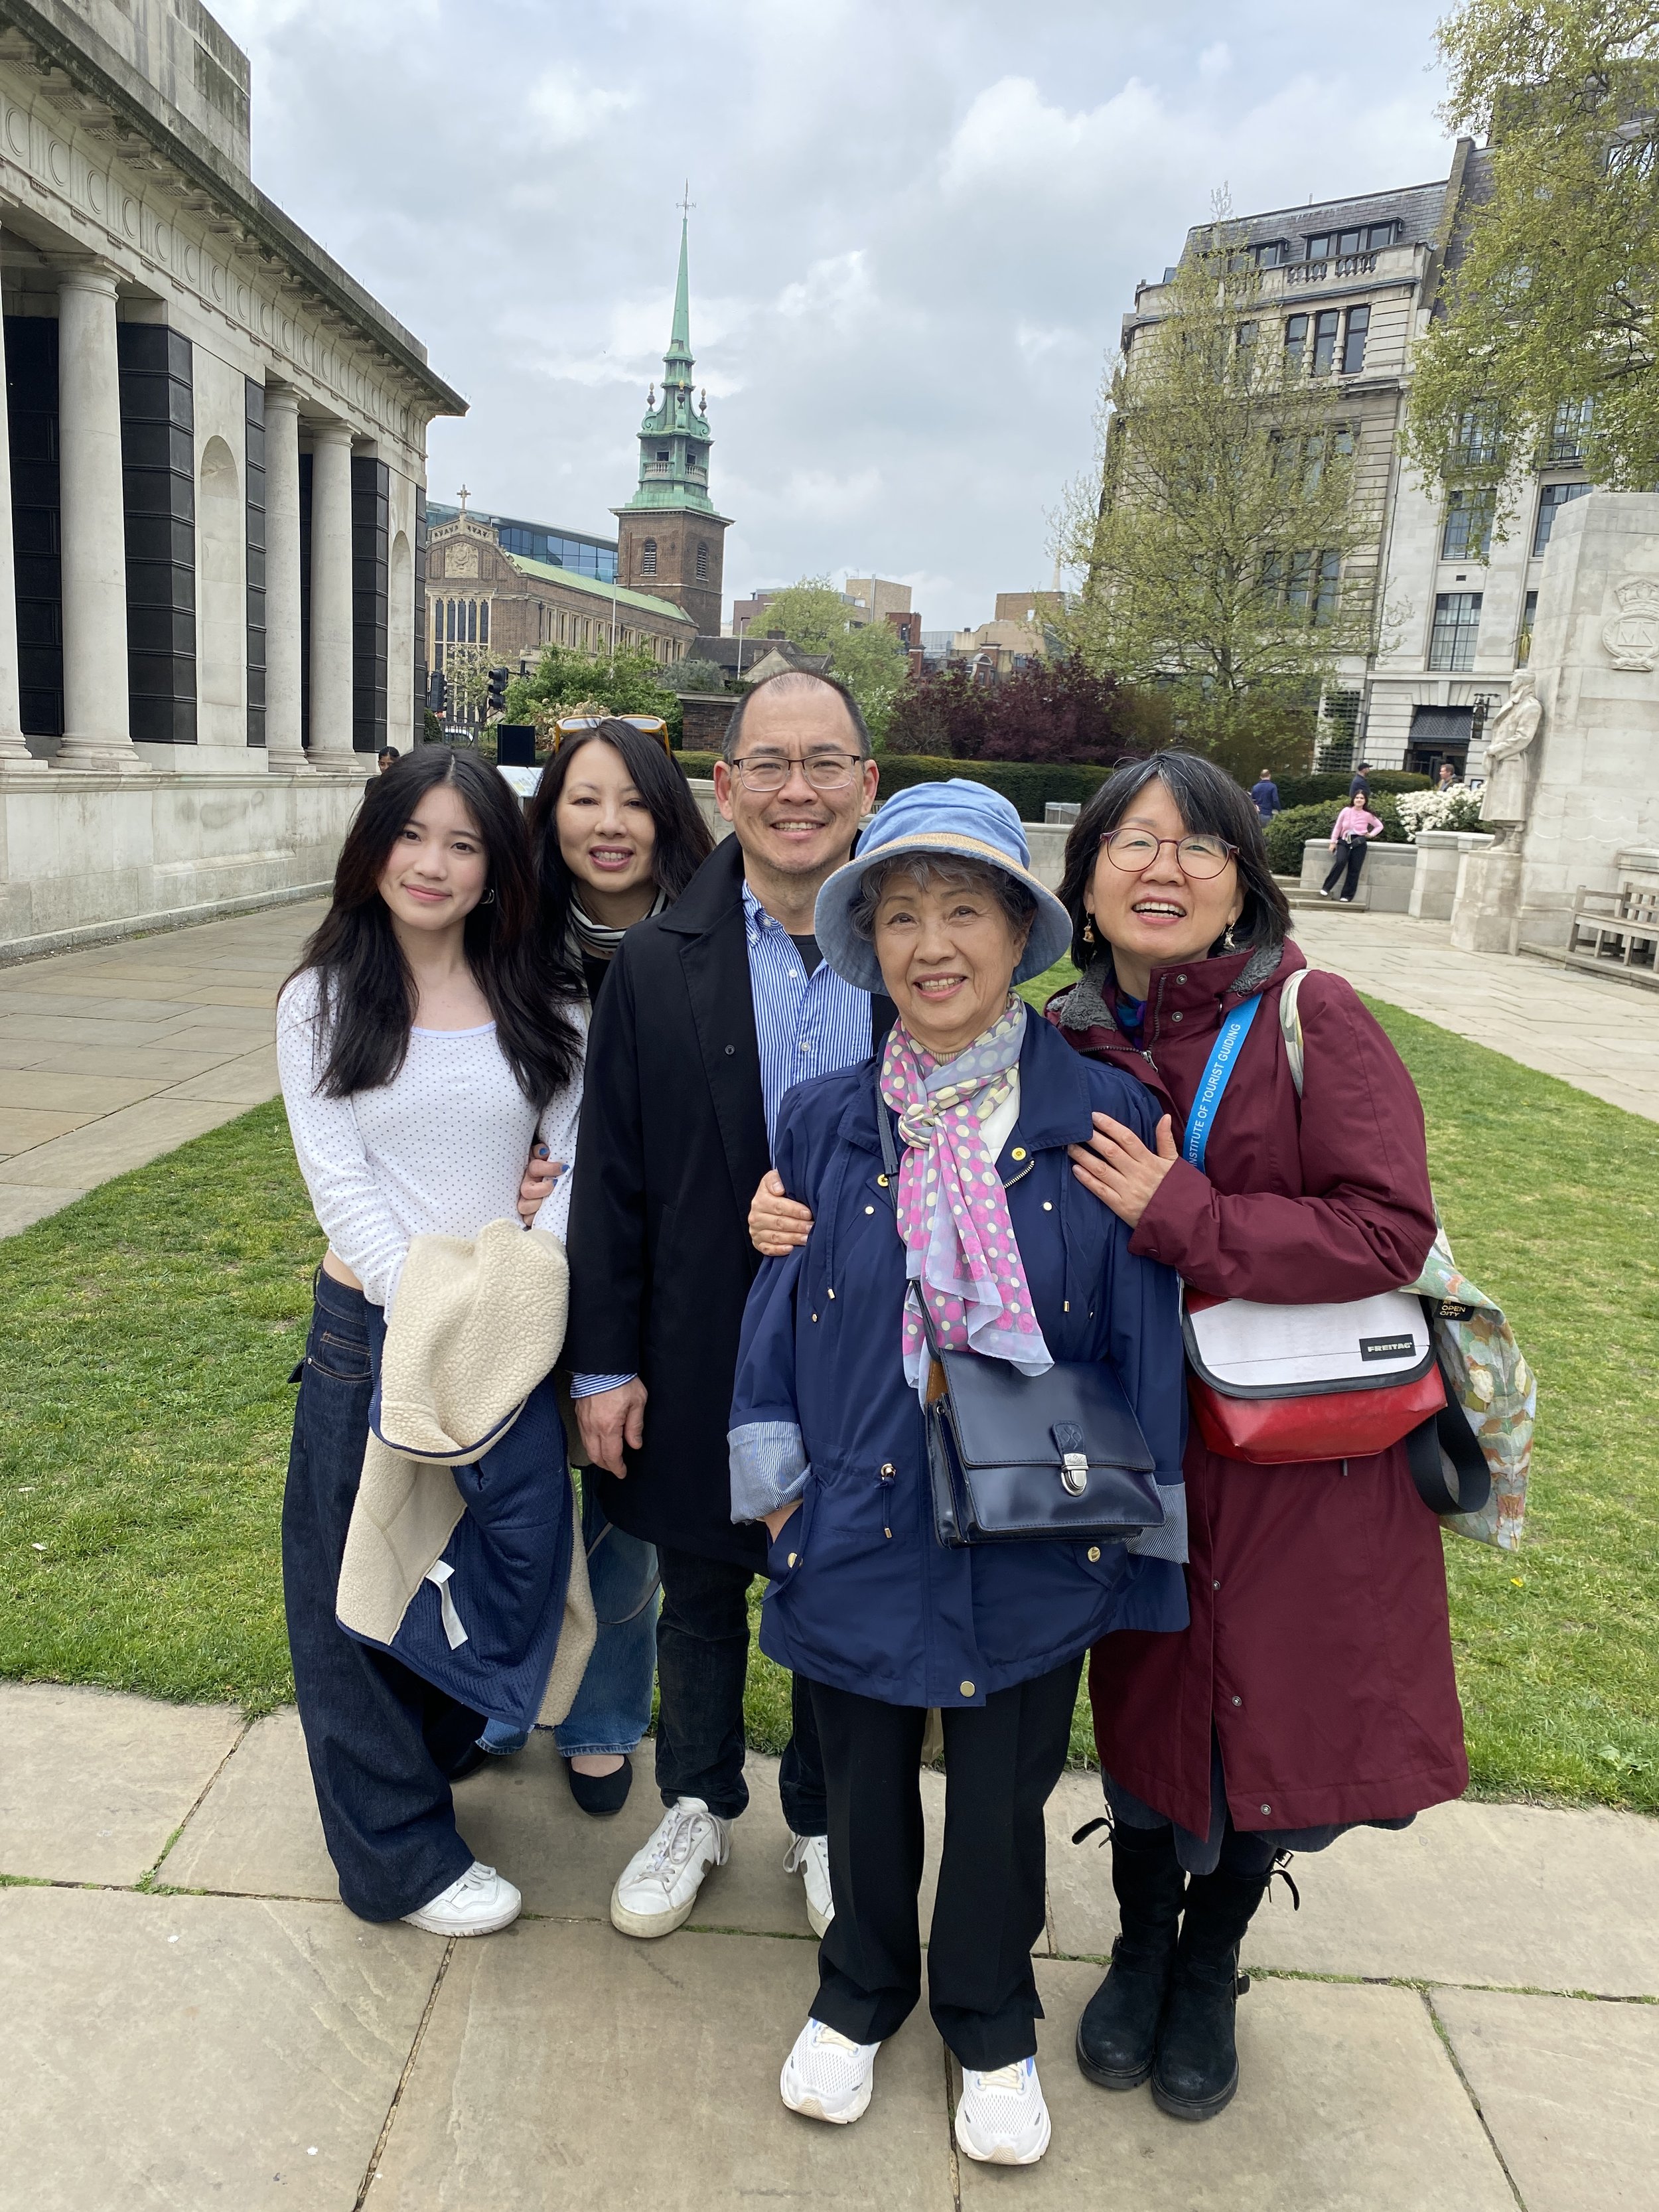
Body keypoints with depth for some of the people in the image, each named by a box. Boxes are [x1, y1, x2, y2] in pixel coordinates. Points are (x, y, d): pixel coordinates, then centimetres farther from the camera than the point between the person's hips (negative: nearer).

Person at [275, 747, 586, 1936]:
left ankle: (450, 1740, 47)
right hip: (372, 1332, -1)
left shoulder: (542, 1007, 2)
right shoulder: (323, 1002, -1)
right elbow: (338, 1179, -8)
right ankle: (402, 1851, 26)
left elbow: (578, 1164, -1)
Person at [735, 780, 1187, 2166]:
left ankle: (992, 2027, 47)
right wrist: (777, 1484, 2)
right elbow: (782, 1308, 2)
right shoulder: (827, 1121, -4)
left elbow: (1143, 1336, -5)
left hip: (1036, 1534, -1)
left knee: (1005, 1794, 18)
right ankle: (860, 1998, 49)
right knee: (864, 1784, 21)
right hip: (863, 1523, 2)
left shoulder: (1101, 1115, -10)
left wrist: (1143, 1523, -2)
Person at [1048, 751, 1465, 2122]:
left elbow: (1390, 1230, -20)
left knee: (1288, 1741, 12)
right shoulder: (1073, 1045, -3)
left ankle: (1211, 1959, 44)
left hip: (1316, 1463, -2)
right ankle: (1143, 1946, 46)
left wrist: (1182, 1219, -23)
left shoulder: (1312, 1017, -14)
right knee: (1147, 1708, 15)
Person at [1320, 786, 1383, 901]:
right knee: (1341, 862, -24)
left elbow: (1380, 826, 17)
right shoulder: (1346, 811, 3)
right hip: (1344, 841, 0)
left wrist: (1371, 835, 2)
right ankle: (1326, 888, -17)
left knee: (1354, 870, -4)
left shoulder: (1368, 815, 3)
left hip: (1359, 843, 0)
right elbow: (1338, 826, 8)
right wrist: (1333, 842, 6)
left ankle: (1347, 896, 1)